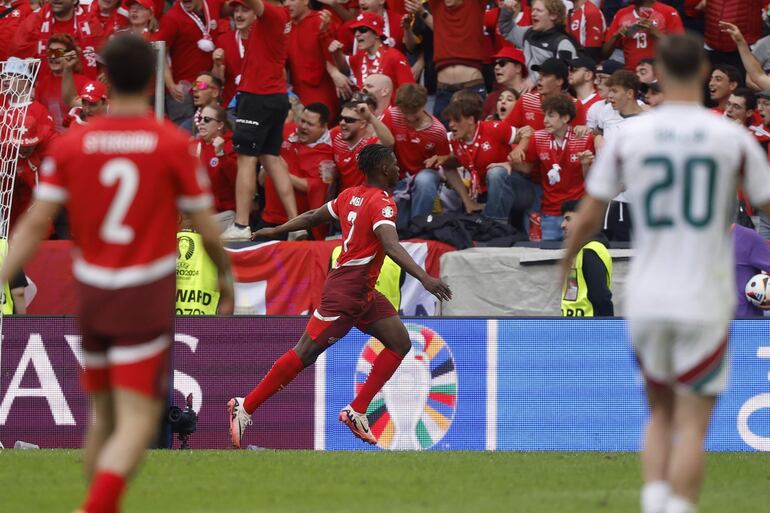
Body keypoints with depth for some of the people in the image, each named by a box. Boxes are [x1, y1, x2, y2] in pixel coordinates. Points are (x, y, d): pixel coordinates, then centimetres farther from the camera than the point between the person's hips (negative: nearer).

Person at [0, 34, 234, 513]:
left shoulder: (71, 145, -2)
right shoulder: (174, 144, -8)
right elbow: (207, 227, -1)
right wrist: (227, 275, 17)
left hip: (91, 293, 4)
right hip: (147, 298, -4)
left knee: (103, 416, 20)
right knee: (137, 424, -8)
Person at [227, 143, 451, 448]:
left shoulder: (351, 195, 11)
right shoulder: (382, 203, -16)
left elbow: (313, 217, 21)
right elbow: (391, 246, -31)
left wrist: (276, 230, 34)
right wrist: (425, 278, -40)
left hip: (364, 294, 10)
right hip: (346, 290, -10)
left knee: (400, 343, 4)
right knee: (306, 353, -6)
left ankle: (357, 412, 3)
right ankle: (244, 408, 1)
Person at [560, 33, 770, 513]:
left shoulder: (628, 136, -1)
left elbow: (587, 217, 4)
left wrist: (566, 262, 24)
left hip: (646, 298, 2)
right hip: (705, 301, -2)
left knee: (661, 414, 18)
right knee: (692, 425, 1)